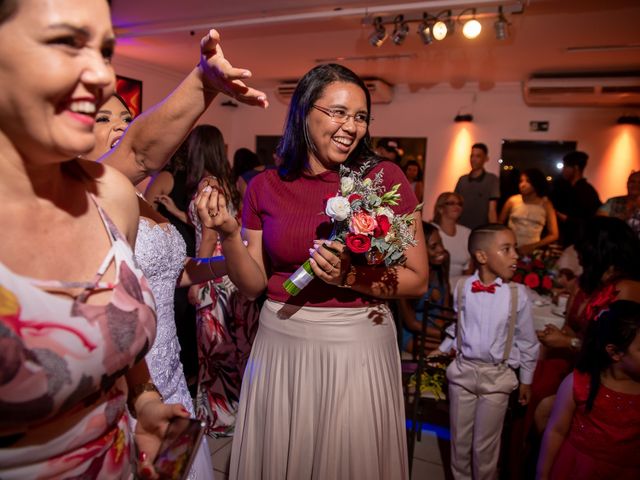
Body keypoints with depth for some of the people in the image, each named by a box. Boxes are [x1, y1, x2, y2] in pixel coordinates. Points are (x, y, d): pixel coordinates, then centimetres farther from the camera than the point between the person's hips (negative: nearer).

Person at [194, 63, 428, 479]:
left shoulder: (386, 178, -7)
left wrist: (349, 277, -19)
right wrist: (229, 234, -13)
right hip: (281, 344, 2)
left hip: (358, 347, -1)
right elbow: (254, 284, 3)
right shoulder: (265, 187, -1)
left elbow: (418, 280, -5)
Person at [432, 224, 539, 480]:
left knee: (485, 444, 13)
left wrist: (526, 379, 5)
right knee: (459, 438, 18)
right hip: (463, 370, 2)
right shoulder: (462, 289, -9)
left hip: (497, 376, -1)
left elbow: (526, 340, -1)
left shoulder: (518, 293, -12)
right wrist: (442, 349, 8)